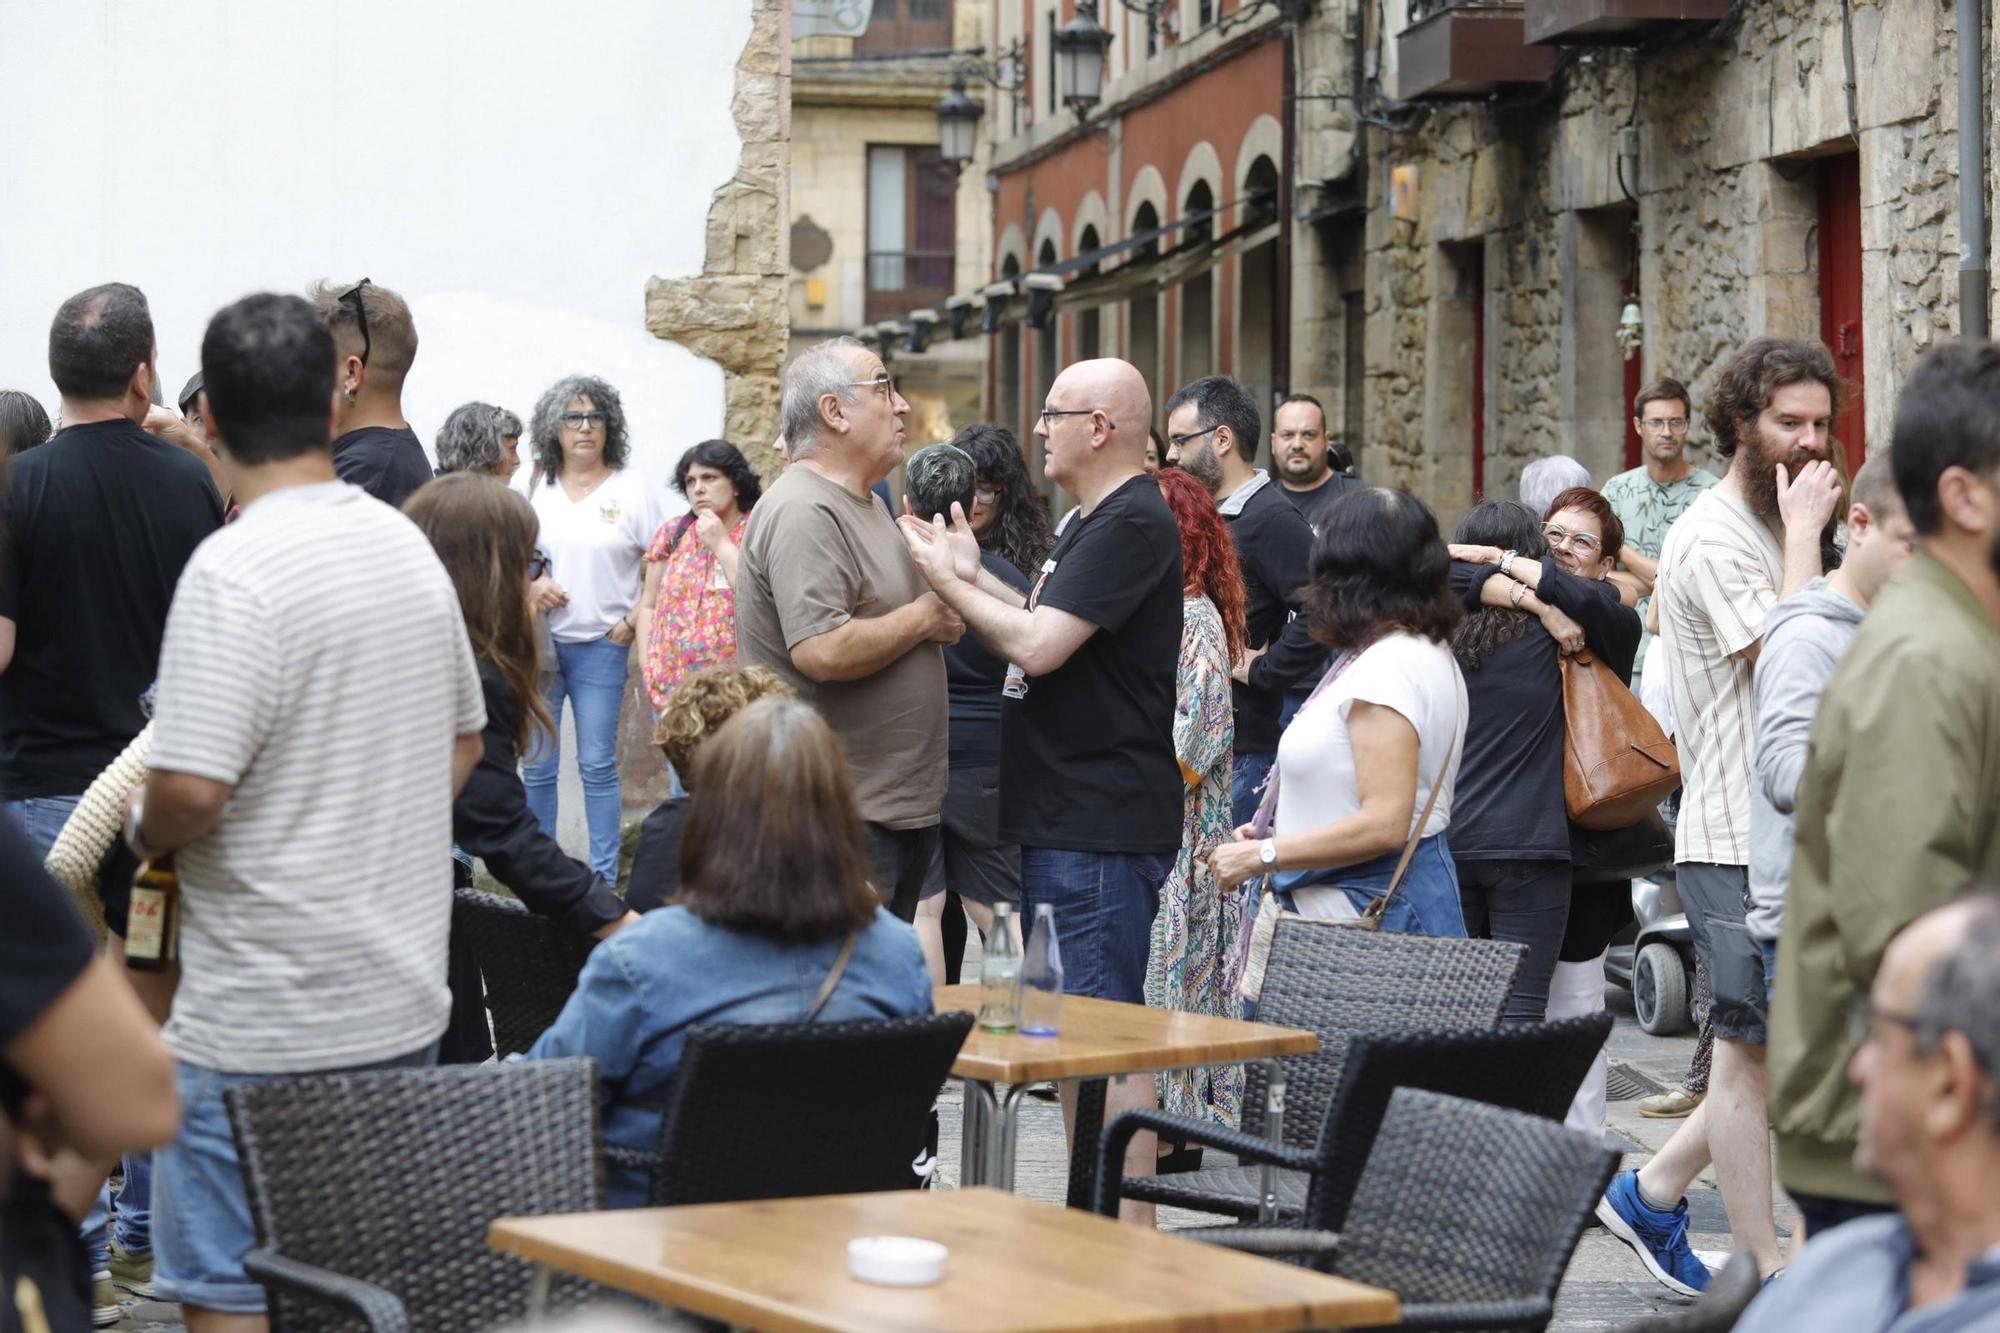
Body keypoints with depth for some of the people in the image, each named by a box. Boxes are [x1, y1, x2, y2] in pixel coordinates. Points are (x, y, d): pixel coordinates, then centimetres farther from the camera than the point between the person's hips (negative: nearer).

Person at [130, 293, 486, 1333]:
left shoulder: (234, 570, -18)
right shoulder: (409, 547, 8)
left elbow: (190, 790, -23)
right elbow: (463, 740, 19)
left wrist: (144, 831, -3)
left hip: (263, 1025, -8)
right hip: (403, 1005, 8)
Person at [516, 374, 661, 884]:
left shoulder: (629, 487, 1)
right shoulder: (537, 485, 7)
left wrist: (634, 622, -7)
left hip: (601, 645, -2)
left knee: (597, 764, -1)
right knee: (536, 765, 5)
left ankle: (604, 876, 6)